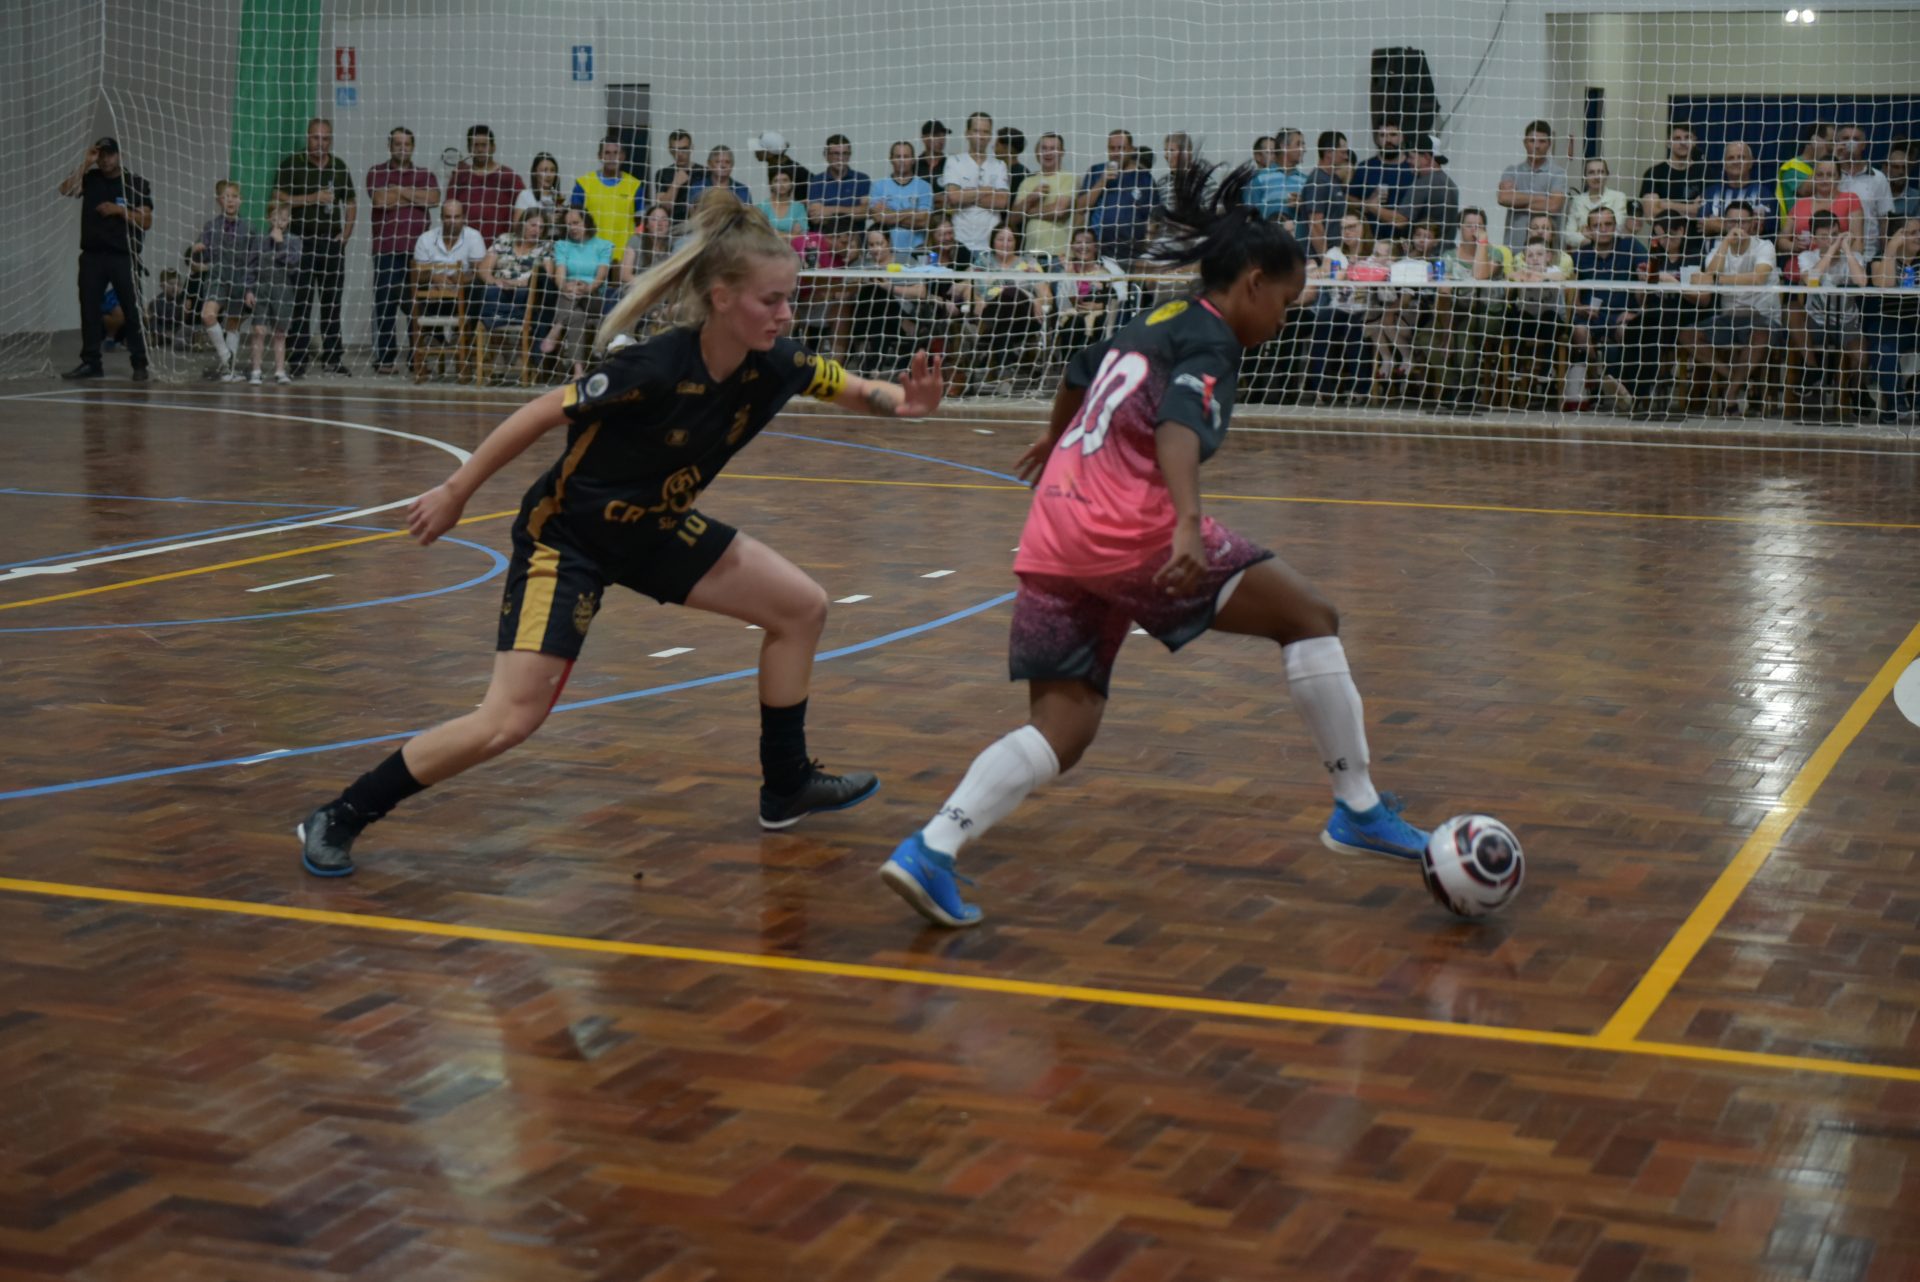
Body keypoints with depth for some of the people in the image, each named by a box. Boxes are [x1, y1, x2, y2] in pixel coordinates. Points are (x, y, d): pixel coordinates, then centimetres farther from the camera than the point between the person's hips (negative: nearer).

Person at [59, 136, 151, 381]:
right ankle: (91, 362, 8)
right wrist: (84, 163, -8)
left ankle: (140, 364, 0)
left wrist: (119, 210, -14)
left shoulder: (137, 183, 2)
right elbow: (66, 190, -6)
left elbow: (146, 221, -3)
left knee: (132, 310, -4)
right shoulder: (90, 178, 10)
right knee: (89, 308, 2)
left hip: (124, 257, -3)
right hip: (92, 255, 3)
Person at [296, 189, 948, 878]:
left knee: (801, 608, 4)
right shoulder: (655, 369, -32)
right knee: (509, 721, -16)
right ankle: (339, 818, -1)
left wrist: (904, 401, -19)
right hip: (566, 536, -7)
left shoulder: (774, 364, -14)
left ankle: (787, 785, 21)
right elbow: (540, 414, -21)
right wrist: (455, 492, -13)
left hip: (652, 529, 8)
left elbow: (852, 388, 4)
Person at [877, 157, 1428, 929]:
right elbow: (1179, 427, -22)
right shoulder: (1211, 343, -1)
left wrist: (1057, 440, 66)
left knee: (1060, 730, 5)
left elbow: (1078, 374, 45)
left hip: (1052, 540, 8)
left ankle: (930, 850, -14)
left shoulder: (1149, 326, 24)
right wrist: (1188, 525, -38)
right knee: (1309, 617, 3)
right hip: (1135, 536, -8)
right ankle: (1358, 810, 6)